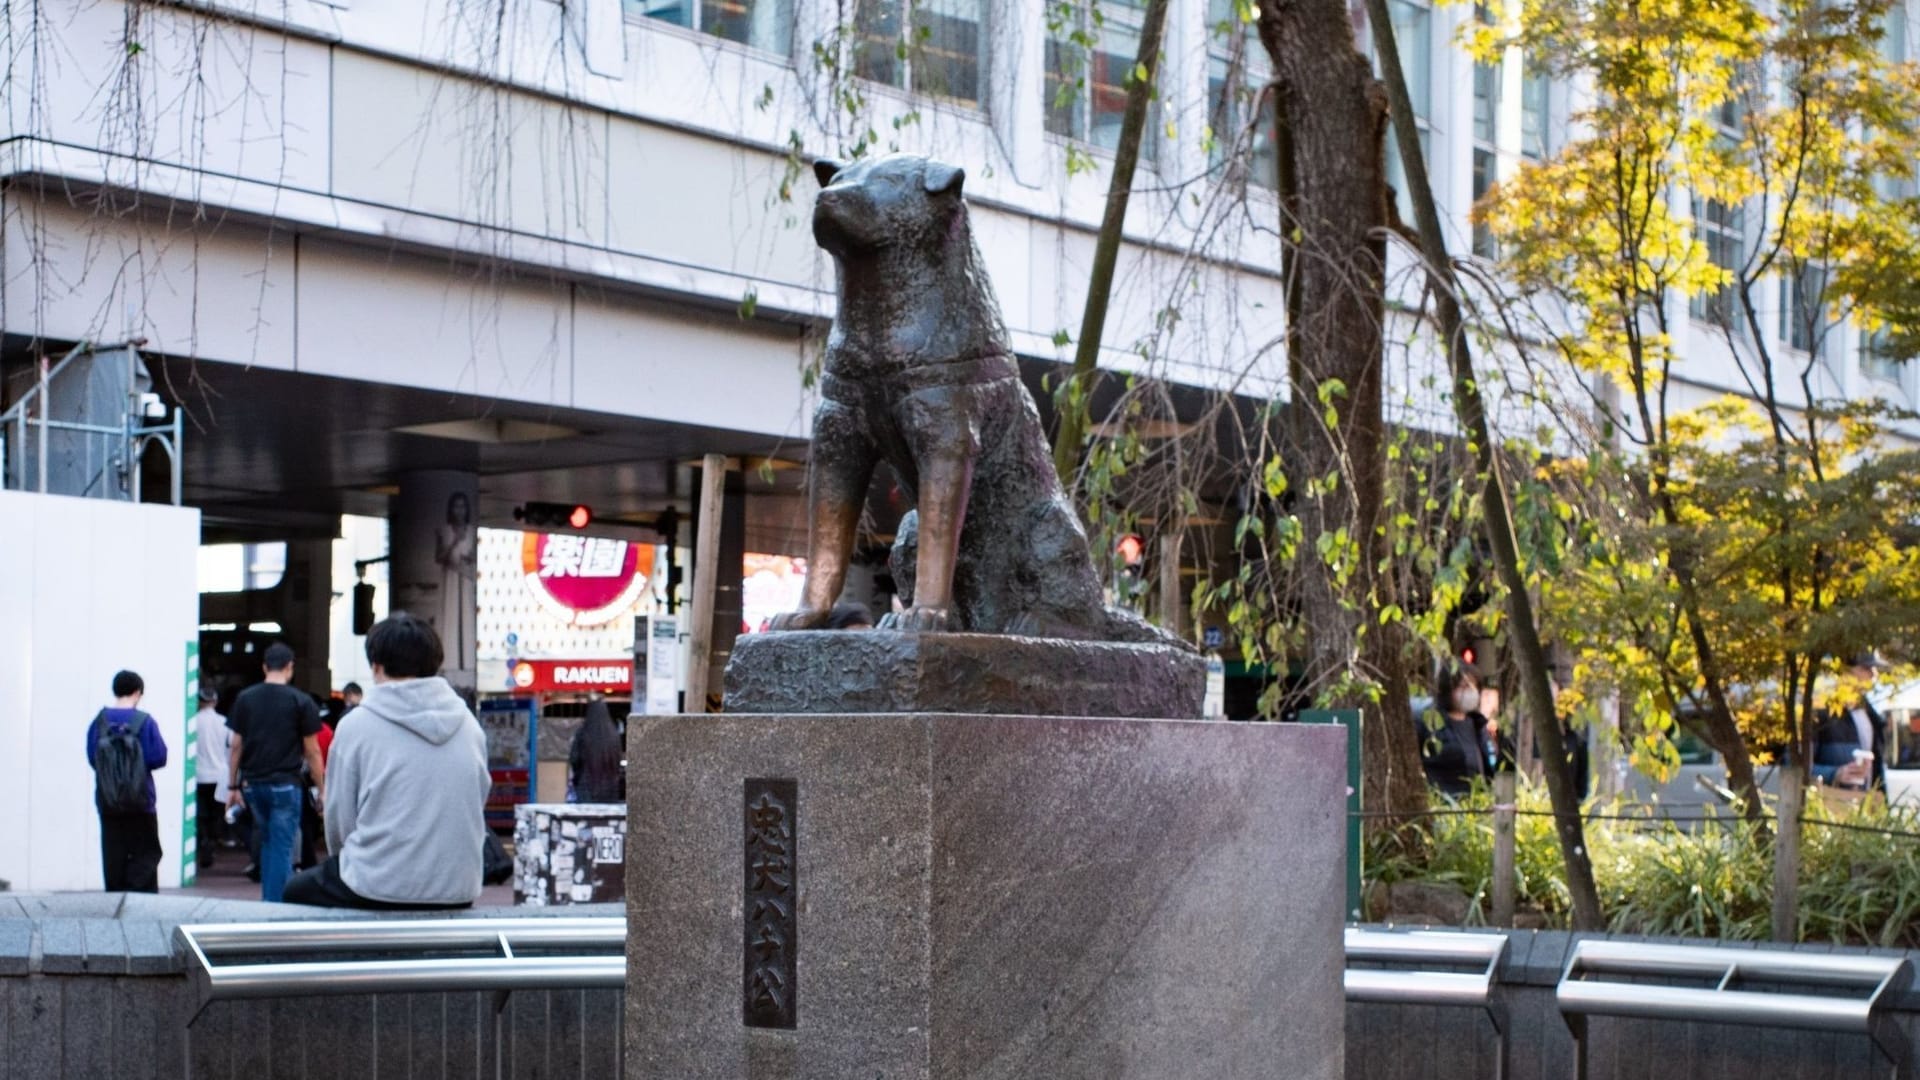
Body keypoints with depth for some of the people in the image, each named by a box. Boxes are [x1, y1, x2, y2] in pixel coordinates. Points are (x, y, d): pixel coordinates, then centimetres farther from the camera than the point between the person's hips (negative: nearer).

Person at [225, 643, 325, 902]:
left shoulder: (245, 698, 4)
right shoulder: (301, 701, -5)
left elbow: (236, 746, 6)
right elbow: (312, 752, -4)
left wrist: (233, 786, 14)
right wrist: (322, 790, 4)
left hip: (253, 783, 4)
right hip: (285, 784, -4)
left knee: (267, 843, 19)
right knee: (282, 848, -1)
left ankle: (267, 899, 20)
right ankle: (275, 904, -4)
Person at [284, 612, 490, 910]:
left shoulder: (358, 726, -6)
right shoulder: (470, 726, 4)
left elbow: (339, 821, -1)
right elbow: (477, 807, 12)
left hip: (378, 889, -4)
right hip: (458, 894, 4)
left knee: (296, 892, 24)